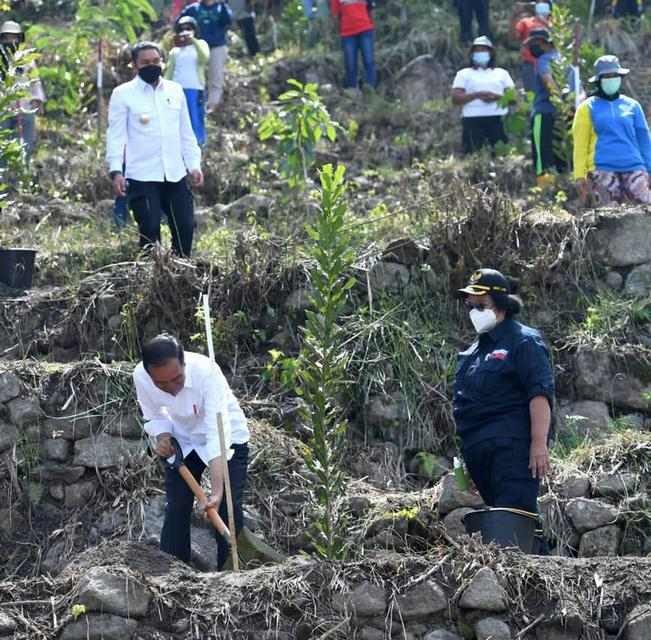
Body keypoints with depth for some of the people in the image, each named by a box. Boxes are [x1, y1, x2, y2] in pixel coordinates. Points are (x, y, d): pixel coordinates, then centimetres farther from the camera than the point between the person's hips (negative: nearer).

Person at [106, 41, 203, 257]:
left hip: (176, 175, 4)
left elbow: (186, 132, 19)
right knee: (150, 230, -9)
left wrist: (194, 164, 12)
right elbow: (116, 134, -3)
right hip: (142, 177, -4)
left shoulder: (175, 91, 14)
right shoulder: (123, 94, 1)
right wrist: (116, 170, -13)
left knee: (185, 225, 1)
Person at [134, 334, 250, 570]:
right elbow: (154, 416, -2)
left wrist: (217, 492, -51)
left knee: (229, 509, -12)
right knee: (176, 509, -1)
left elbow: (217, 435, -44)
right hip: (182, 441, 4)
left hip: (226, 438, -4)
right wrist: (161, 436, -25)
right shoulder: (141, 377, -25)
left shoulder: (206, 372, -39)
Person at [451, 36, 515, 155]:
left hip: (498, 119, 2)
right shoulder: (464, 74, 13)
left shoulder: (501, 73, 18)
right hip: (473, 120, -2)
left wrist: (496, 97, -10)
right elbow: (456, 98, 1)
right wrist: (477, 95, -12)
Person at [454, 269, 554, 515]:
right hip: (478, 453, 8)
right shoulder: (475, 350, 24)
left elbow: (540, 395, -12)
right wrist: (465, 453, 22)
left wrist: (539, 444, -23)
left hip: (511, 448, -8)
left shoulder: (524, 342, -2)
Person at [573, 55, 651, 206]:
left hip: (633, 168, 2)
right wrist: (580, 176, -5)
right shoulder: (588, 108, 8)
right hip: (602, 170, -2)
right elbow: (580, 145, 3)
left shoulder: (632, 106, 15)